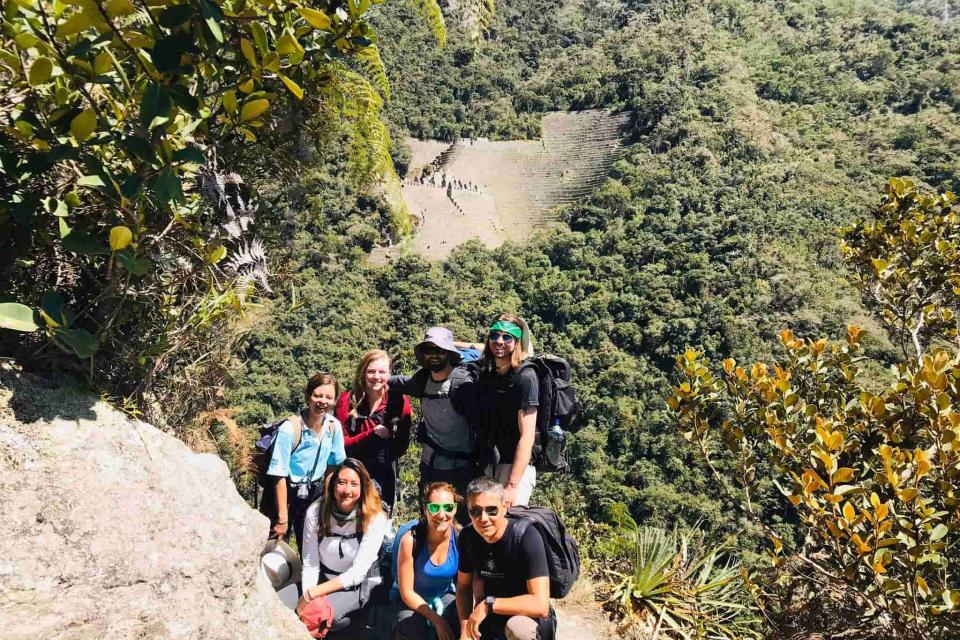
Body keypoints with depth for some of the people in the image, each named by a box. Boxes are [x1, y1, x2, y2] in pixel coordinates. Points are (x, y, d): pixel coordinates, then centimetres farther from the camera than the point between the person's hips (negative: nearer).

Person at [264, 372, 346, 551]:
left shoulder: (334, 426, -8)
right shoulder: (290, 428, -22)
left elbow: (338, 465, 6)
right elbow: (280, 476, -18)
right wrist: (282, 519, -17)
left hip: (314, 494, 4)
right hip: (284, 493, -4)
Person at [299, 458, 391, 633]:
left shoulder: (375, 519, -19)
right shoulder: (316, 512, -11)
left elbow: (357, 573, -19)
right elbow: (310, 563, -8)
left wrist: (312, 594, -21)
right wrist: (306, 596, -24)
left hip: (355, 587, -3)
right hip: (322, 578, 4)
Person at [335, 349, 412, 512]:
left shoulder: (400, 401, -6)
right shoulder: (347, 400, -7)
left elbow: (402, 446, -1)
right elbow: (339, 443, -8)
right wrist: (372, 434, -19)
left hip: (385, 477, 0)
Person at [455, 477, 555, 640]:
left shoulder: (527, 537, -28)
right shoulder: (468, 536, -9)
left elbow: (540, 605, -33)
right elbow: (463, 586, 3)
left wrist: (489, 604, -28)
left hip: (533, 620, -5)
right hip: (493, 621, 6)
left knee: (517, 626, -35)